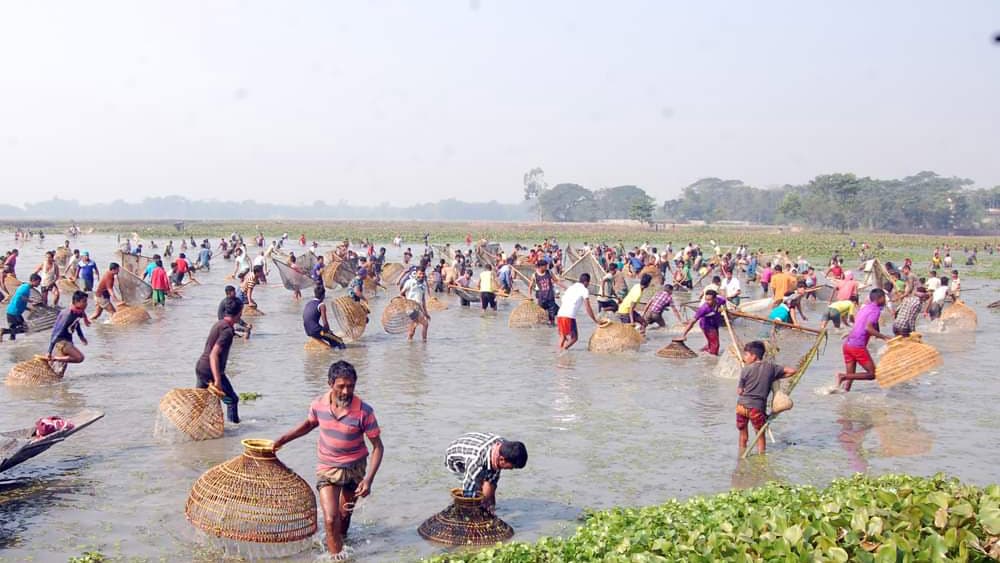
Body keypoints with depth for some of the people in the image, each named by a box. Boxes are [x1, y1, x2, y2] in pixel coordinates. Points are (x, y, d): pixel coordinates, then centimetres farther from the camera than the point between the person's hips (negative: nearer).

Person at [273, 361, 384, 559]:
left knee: (344, 516, 18)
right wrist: (283, 439, 4)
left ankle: (341, 543, 45)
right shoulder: (319, 404, -13)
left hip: (355, 468, 0)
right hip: (327, 468, 1)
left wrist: (369, 479, -24)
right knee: (330, 520, -13)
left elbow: (378, 446, -15)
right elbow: (309, 424, 12)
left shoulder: (364, 411, -22)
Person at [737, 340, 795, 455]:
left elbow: (739, 391, 1)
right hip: (757, 407, 0)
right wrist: (776, 377, 18)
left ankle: (742, 457, 26)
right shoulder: (771, 367, 3)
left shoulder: (746, 370, -3)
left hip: (742, 405, 0)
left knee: (742, 432, 17)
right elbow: (791, 371, 8)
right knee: (760, 433, 17)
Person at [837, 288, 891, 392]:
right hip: (858, 346, -8)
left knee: (851, 375, 12)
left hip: (847, 344, 8)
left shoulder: (865, 308, 19)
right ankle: (843, 376, -13)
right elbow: (868, 328, -21)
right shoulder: (875, 310, -7)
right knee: (872, 374, -1)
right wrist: (884, 337, -19)